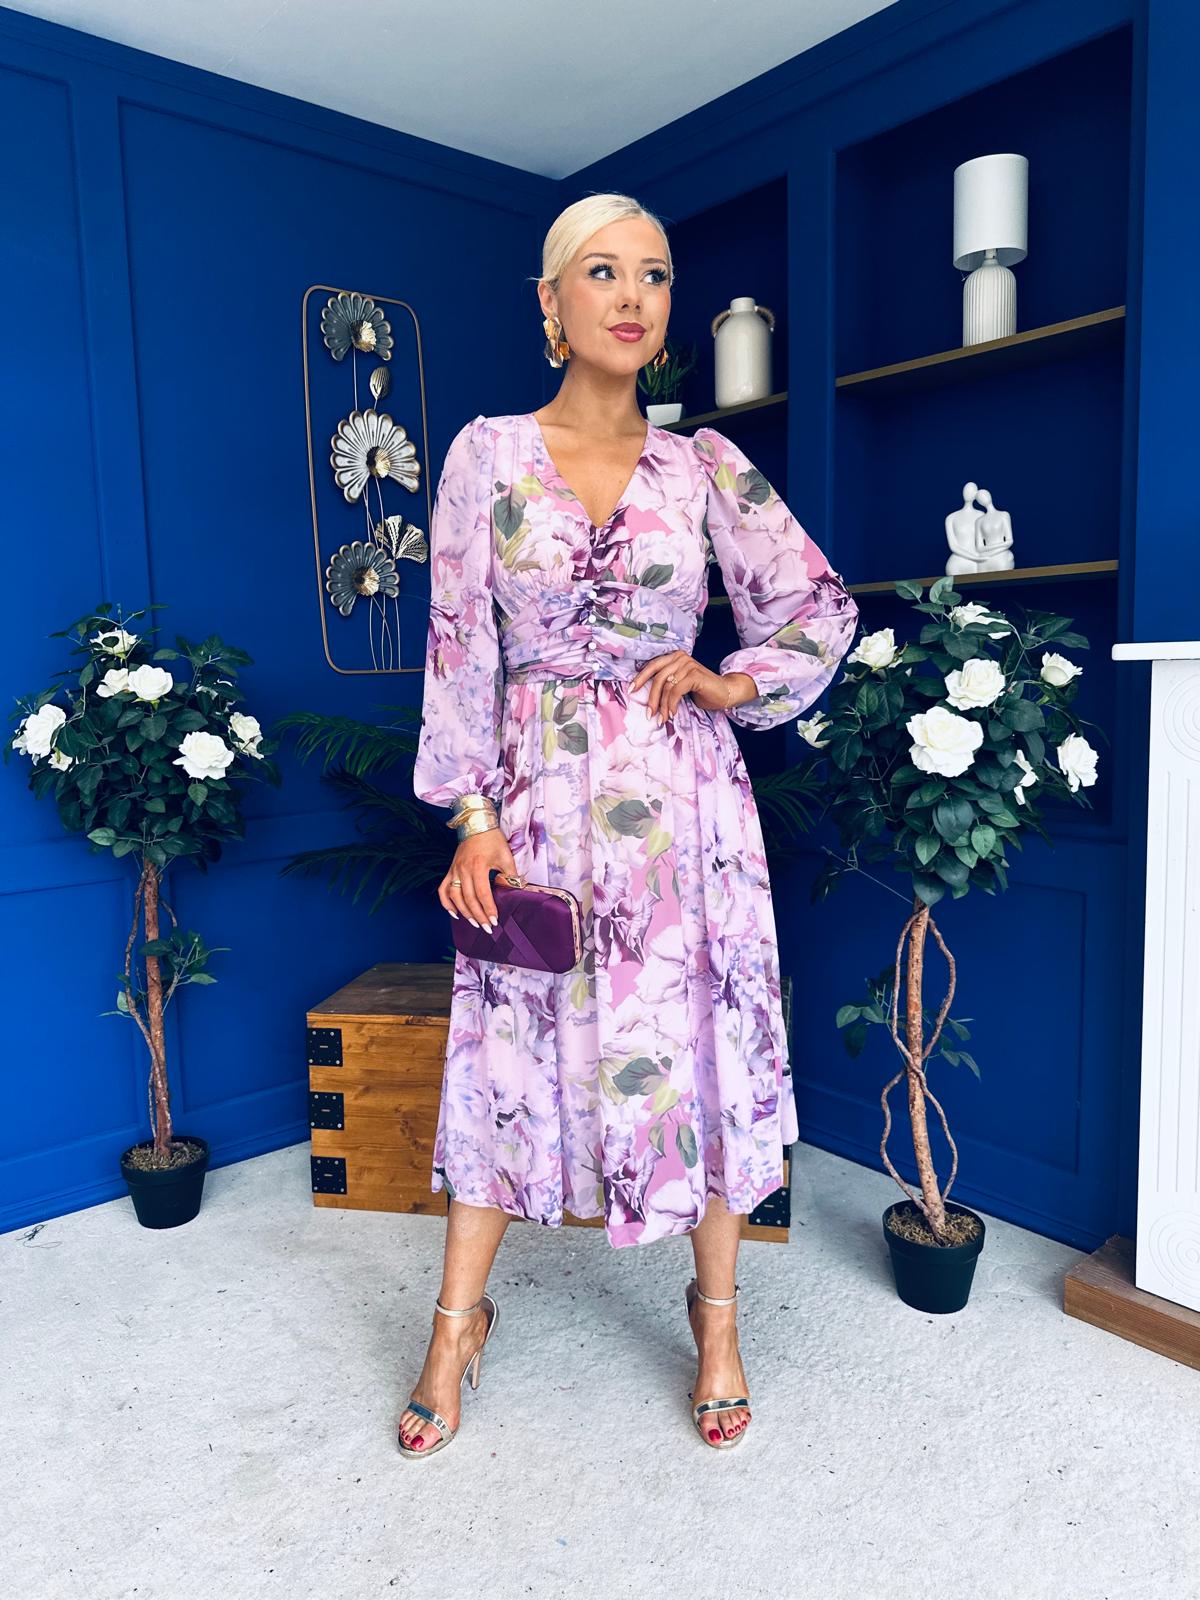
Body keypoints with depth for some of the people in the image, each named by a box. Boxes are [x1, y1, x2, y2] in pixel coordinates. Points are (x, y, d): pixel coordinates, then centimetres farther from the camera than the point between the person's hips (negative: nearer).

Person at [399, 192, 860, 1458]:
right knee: (511, 1047, 7)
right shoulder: (488, 453, 2)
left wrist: (727, 684, -5)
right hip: (539, 797, -1)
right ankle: (458, 1322, 27)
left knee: (705, 1043, 7)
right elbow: (459, 643, -1)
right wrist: (472, 812, -6)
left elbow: (823, 607, 10)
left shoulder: (706, 467, 5)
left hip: (682, 799, 1)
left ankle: (716, 1315, 29)